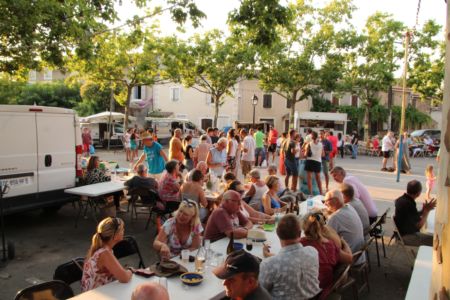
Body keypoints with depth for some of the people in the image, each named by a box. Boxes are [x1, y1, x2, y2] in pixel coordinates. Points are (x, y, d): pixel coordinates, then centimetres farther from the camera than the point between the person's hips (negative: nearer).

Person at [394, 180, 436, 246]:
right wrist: (427, 211, -14)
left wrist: (423, 210, 3)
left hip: (403, 231, 10)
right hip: (407, 236, -10)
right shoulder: (409, 204, -27)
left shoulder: (401, 199, 2)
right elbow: (419, 225, -20)